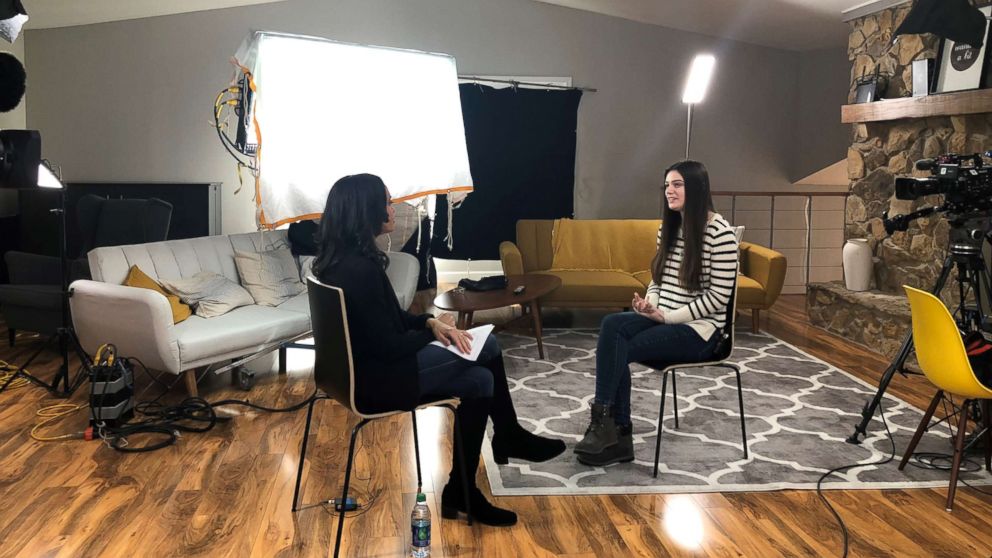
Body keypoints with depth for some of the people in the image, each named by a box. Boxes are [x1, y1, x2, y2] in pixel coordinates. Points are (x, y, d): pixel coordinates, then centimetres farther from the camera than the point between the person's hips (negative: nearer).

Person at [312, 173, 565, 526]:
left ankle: (509, 437, 21)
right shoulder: (359, 269, -27)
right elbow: (388, 345, -23)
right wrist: (431, 332, -5)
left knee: (488, 346, 9)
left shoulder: (342, 258, 5)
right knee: (479, 380, -1)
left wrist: (430, 322, -1)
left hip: (365, 361, 10)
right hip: (373, 377, -10)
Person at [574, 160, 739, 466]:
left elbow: (717, 298, -15)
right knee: (611, 324, -23)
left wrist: (665, 316, -16)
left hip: (698, 329, -7)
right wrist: (650, 306, -5)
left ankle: (607, 427, -8)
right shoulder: (668, 228, 11)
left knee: (616, 349, -23)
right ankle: (615, 434, -21)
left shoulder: (720, 233, -13)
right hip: (663, 320, 7)